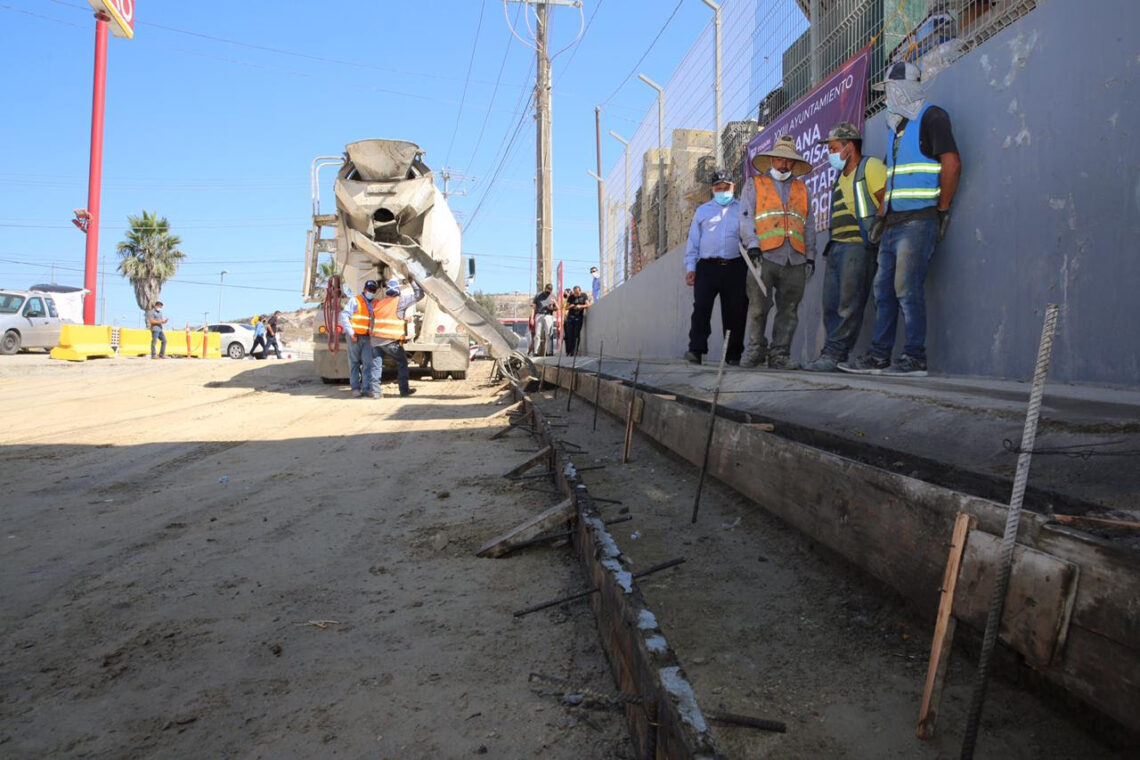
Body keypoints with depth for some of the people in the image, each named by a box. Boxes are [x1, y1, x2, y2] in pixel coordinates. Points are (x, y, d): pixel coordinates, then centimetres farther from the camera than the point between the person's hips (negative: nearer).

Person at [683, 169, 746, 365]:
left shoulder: (743, 210, 15)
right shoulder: (702, 211, 19)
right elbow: (693, 241, 16)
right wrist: (690, 267, 5)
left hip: (735, 268, 0)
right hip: (707, 266, 1)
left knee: (735, 312, -1)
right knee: (701, 308, -12)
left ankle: (733, 355, 6)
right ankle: (696, 350, -16)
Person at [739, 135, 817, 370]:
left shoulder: (803, 189, 25)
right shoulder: (754, 185, 16)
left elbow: (809, 225, 22)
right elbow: (746, 217, 4)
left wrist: (810, 256, 12)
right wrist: (752, 245, -11)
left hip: (795, 260, 3)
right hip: (765, 256, -3)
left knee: (789, 310, 0)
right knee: (758, 306, -6)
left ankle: (780, 354, 4)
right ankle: (755, 350, 6)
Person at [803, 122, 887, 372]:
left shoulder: (870, 167, -1)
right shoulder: (841, 176, 25)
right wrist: (832, 245, 16)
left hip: (858, 246, -9)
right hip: (836, 247, 9)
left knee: (849, 305, -10)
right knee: (831, 305, 4)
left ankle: (834, 354, -12)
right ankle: (833, 356, 5)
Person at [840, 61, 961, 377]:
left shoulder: (931, 117, -3)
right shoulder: (896, 124, 23)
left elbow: (952, 163, -11)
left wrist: (942, 209, -10)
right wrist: (881, 215, 16)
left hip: (918, 220, -9)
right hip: (894, 221, 9)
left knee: (908, 288, -11)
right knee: (884, 289, 6)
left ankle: (915, 359, -6)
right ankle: (879, 356, 11)